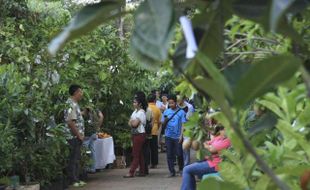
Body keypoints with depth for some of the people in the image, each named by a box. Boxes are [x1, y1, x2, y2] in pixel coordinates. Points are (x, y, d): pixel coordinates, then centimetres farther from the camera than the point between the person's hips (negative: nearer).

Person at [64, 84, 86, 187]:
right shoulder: (71, 104, -18)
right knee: (73, 159, -3)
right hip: (74, 137, -10)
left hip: (77, 137, 10)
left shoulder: (74, 104, 15)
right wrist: (79, 135, -18)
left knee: (76, 159, 14)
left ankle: (76, 179, 21)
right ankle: (73, 180, 3)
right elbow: (70, 122, -24)